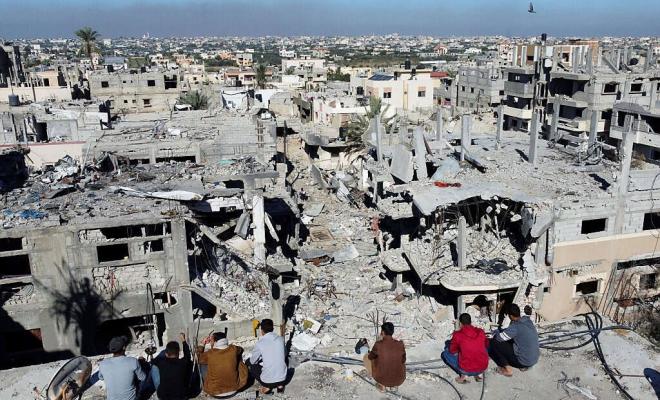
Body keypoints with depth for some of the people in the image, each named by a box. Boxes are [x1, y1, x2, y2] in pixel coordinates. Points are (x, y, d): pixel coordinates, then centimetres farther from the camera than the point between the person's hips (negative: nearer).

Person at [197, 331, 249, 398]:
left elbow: (199, 359, 3)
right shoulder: (234, 350, -16)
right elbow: (240, 349, 11)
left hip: (214, 392, -1)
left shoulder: (209, 354, -20)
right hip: (233, 389, 1)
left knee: (203, 365, 16)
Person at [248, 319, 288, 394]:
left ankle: (267, 386, 7)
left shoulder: (260, 344, -13)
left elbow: (252, 361, 2)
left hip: (268, 381, -4)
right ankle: (280, 384, 16)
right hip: (282, 378, 4)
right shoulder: (281, 339, -2)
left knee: (249, 363, 18)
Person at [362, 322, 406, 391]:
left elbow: (370, 357, 0)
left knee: (366, 357, 17)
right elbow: (403, 361, 6)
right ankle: (395, 384, 21)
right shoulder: (400, 344, -11)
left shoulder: (378, 345, -19)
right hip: (399, 380, 4)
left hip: (382, 380, -4)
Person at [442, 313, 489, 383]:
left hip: (466, 369, -4)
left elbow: (452, 351, 4)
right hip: (483, 367, 4)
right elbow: (486, 345, 20)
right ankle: (478, 374, 17)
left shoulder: (457, 335, -10)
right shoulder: (481, 332, 0)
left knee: (445, 354, 16)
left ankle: (463, 375, 3)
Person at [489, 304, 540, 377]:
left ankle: (508, 369, -2)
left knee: (493, 343, -7)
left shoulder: (515, 326, -23)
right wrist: (501, 331, 17)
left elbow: (498, 338, -15)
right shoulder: (528, 320, 0)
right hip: (535, 359, 8)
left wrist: (495, 332, 6)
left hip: (524, 362, -8)